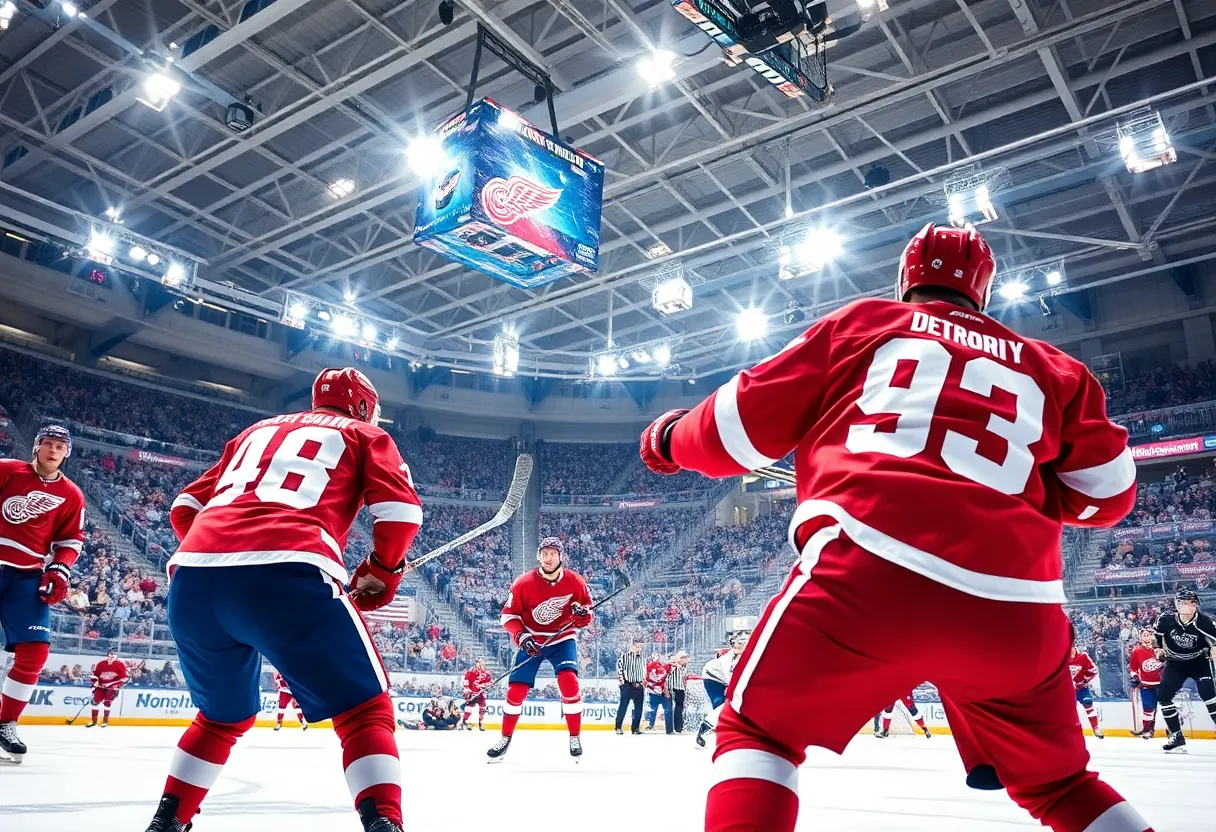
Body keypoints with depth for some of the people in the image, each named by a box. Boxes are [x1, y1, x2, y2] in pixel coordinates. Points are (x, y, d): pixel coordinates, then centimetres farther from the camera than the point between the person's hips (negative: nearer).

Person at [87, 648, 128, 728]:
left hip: (112, 687, -3)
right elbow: (95, 674, 7)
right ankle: (94, 721, 10)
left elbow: (124, 677, -8)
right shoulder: (101, 664, -7)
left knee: (107, 703, -11)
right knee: (95, 701, -3)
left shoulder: (121, 665, -12)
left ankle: (105, 721, 4)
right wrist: (95, 683, -1)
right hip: (101, 686, 3)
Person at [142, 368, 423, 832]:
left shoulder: (257, 430, 35)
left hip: (192, 578, 6)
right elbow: (400, 510, 5)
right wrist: (380, 571, 21)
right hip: (286, 576, -5)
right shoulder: (364, 434, 22)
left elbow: (186, 508, 31)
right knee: (365, 710, 7)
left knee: (224, 716, 30)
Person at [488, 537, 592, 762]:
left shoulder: (575, 581, -12)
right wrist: (522, 637, -22)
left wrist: (582, 613, -19)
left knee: (569, 681, -21)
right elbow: (509, 614, -9)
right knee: (516, 689, -3)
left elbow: (586, 604, 4)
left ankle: (575, 738, -6)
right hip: (531, 641, 0)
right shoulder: (524, 583, -16)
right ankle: (505, 738, 18)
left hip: (562, 638, 0)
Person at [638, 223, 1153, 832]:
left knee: (757, 731, 14)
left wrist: (671, 439, 34)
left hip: (868, 571, -3)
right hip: (1014, 607, 4)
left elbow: (749, 422, 16)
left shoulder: (863, 322, 19)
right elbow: (1106, 492, 20)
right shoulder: (1050, 367, 25)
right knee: (1056, 782, 27)